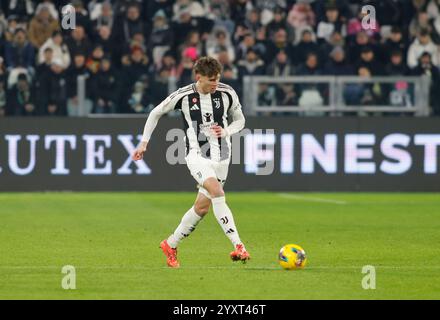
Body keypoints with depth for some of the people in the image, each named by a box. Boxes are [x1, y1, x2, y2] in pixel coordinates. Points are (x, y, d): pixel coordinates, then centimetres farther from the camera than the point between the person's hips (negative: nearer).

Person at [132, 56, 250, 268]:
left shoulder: (227, 93, -3)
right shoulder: (183, 96, -9)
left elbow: (240, 120, 12)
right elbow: (156, 113, 7)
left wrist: (226, 132, -9)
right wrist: (144, 143, 6)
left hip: (221, 155, 4)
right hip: (196, 154, -4)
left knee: (203, 206, 7)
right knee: (217, 191, -28)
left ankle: (171, 245, 27)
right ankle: (238, 246, -31)